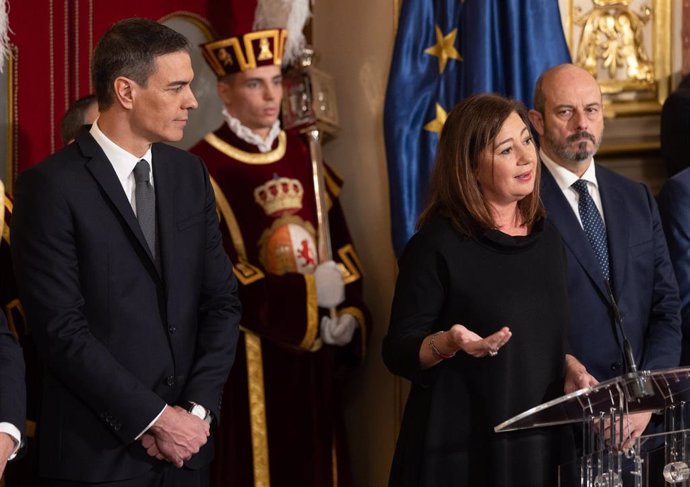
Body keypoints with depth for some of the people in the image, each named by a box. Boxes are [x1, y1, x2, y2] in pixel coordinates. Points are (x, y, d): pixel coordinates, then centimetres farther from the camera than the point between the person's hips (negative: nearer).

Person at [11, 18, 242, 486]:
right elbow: (62, 329, -14)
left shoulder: (190, 174, 8)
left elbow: (221, 299, 8)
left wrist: (198, 408, -5)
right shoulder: (52, 186, -10)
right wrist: (154, 417, -15)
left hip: (186, 442, 5)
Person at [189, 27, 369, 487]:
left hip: (313, 352, 6)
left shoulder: (304, 155, 11)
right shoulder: (204, 167, -9)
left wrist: (350, 314, -4)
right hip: (245, 356, -5)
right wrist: (304, 294, -15)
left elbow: (342, 244, 12)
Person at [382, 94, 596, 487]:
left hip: (537, 447, 6)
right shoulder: (438, 245, -11)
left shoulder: (547, 238, 8)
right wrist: (449, 343, -29)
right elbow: (399, 352, -10)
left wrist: (568, 366, -1)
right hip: (461, 454, -6)